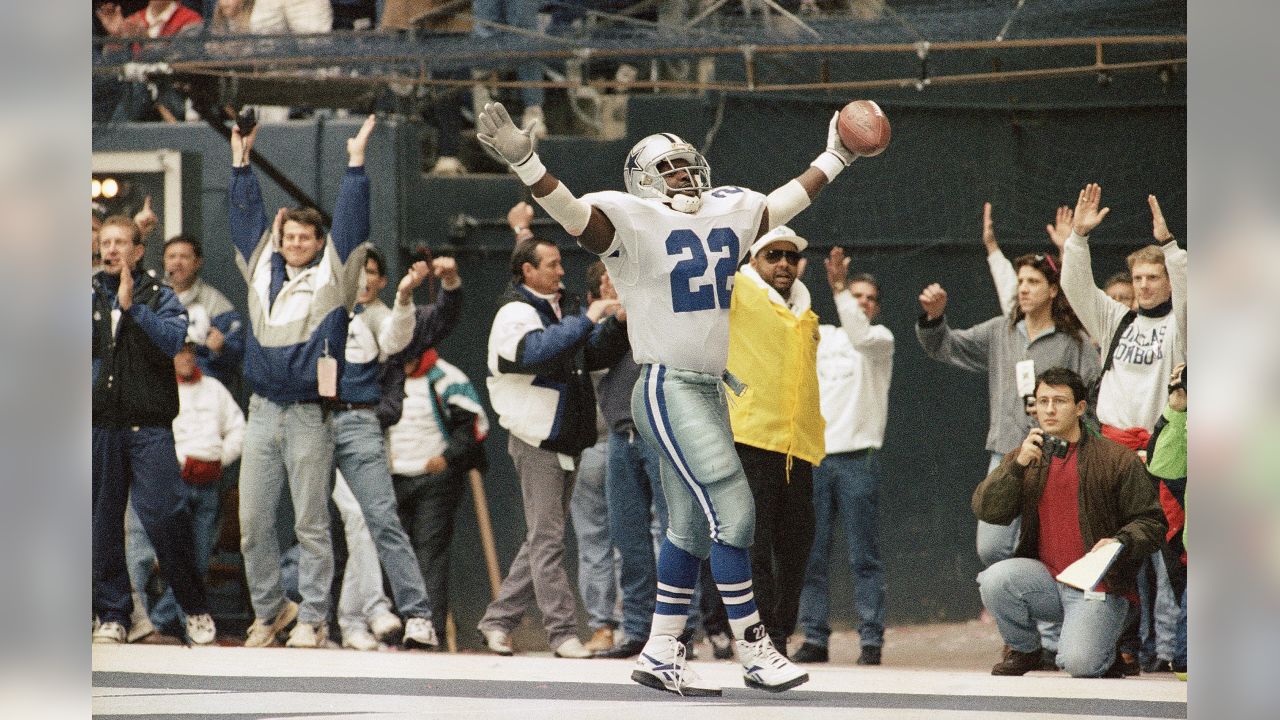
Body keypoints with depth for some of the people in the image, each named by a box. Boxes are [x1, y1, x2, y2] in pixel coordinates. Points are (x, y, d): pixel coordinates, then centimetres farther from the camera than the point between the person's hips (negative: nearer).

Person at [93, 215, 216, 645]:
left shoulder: (160, 297, 7)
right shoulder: (88, 294, 13)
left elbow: (172, 340, -10)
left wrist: (133, 307, -19)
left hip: (149, 424, -3)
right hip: (97, 425, 3)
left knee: (164, 516, -10)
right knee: (102, 522, 3)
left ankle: (196, 610, 1)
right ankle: (113, 616, 10)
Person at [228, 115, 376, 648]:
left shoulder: (332, 275, 2)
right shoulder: (262, 268, 12)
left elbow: (350, 221, -3)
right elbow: (247, 216, 19)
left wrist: (356, 163, -3)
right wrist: (241, 162, 20)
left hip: (309, 416, -4)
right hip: (262, 410, 4)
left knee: (310, 524, -1)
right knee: (253, 523, 4)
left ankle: (312, 618, 2)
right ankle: (269, 608, 16)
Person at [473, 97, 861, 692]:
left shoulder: (728, 215, 11)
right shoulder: (633, 222, -9)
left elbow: (786, 203, 29)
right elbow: (570, 213, -24)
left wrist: (833, 159, 34)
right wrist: (524, 161, -40)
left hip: (710, 390, 8)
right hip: (668, 390, -8)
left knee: (692, 528, 11)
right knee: (731, 511, -13)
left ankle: (659, 655, 20)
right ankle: (754, 652, -8)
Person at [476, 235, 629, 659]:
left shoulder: (565, 307, 16)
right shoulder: (515, 313, -9)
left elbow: (597, 355, 12)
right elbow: (538, 350, -28)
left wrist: (616, 324, -5)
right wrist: (587, 321, -27)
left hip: (567, 439, 8)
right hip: (537, 440, -8)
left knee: (543, 539, 11)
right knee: (547, 539, -8)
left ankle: (498, 620, 17)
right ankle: (563, 632, -10)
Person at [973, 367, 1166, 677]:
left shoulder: (1116, 459, -1)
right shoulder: (1023, 458, 9)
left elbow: (1150, 521, 2)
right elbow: (986, 510, -4)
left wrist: (1121, 542, -18)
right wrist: (1019, 465, -17)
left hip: (1097, 588, -3)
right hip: (1045, 579, 3)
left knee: (1078, 663, -26)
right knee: (995, 579, -27)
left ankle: (1100, 642, 14)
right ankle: (1023, 651, 2)